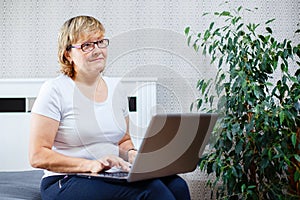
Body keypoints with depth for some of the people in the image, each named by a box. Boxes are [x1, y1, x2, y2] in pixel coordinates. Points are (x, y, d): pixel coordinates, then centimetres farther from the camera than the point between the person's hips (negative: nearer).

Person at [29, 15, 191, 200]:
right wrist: (90, 165, -23)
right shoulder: (55, 90, -6)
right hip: (66, 183, -6)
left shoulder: (115, 87, 14)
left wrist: (131, 153, 0)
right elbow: (38, 156, -12)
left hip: (112, 177, 6)